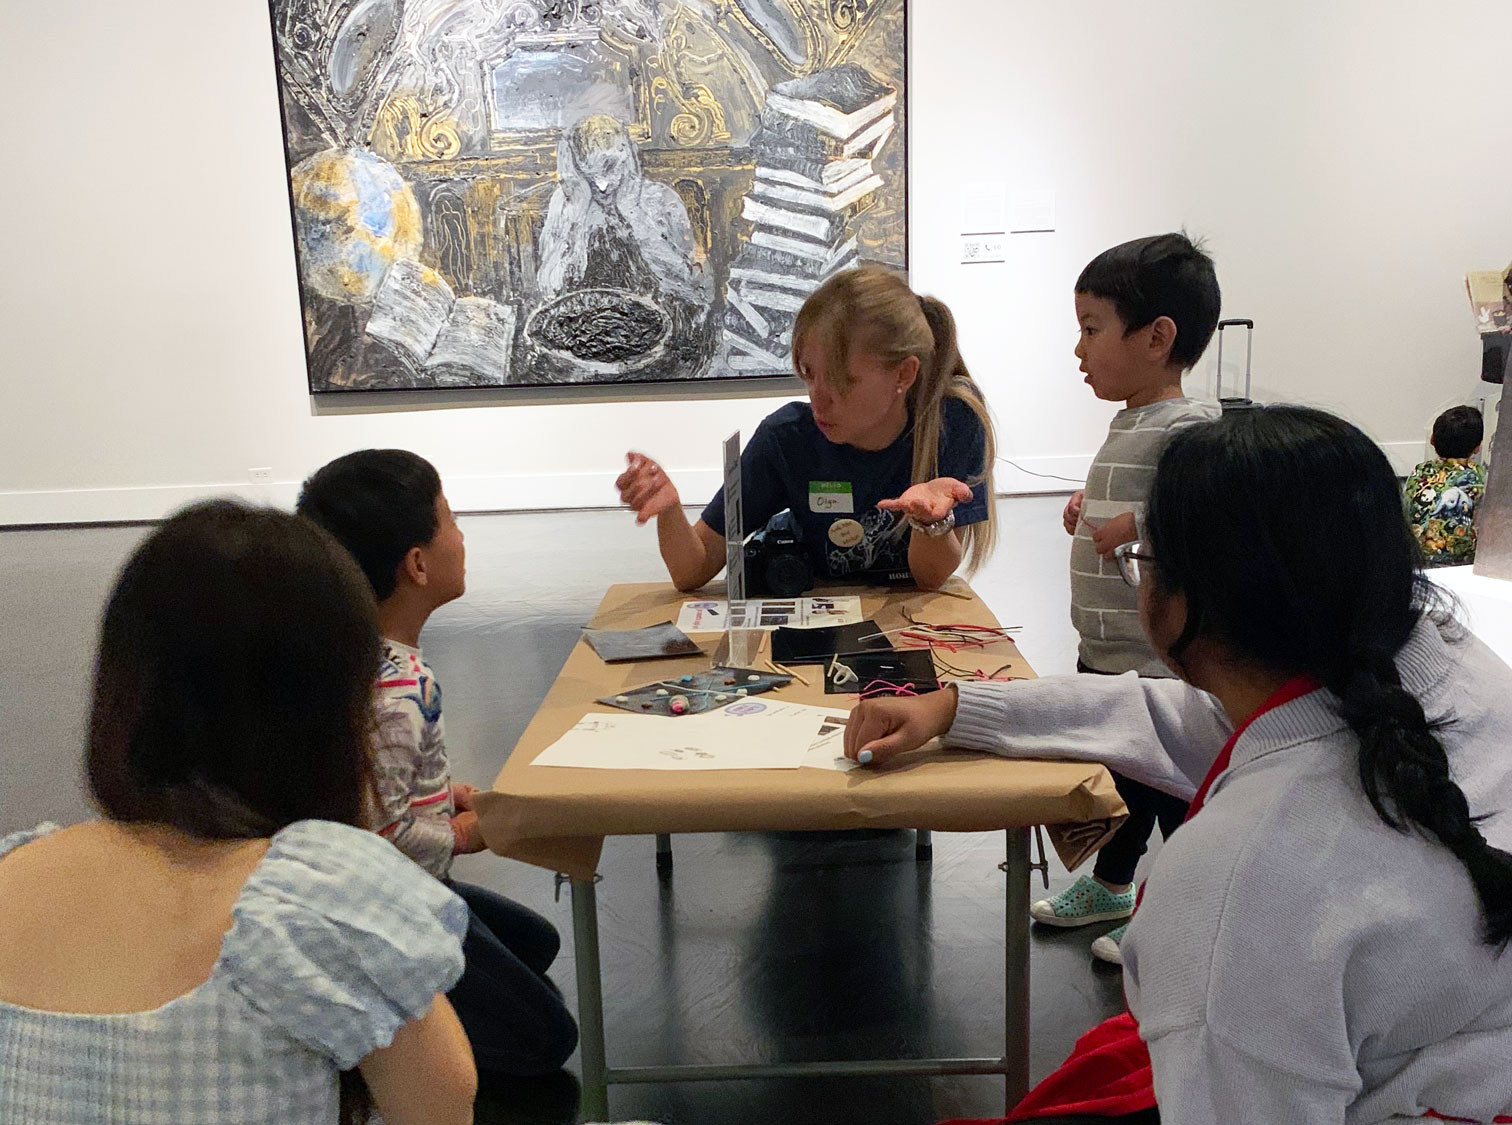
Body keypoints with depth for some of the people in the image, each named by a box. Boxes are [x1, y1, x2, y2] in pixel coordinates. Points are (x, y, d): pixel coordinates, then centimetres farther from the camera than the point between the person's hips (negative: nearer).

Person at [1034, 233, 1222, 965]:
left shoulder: (1186, 428, -21)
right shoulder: (1128, 421, 8)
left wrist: (1139, 526, -28)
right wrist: (1088, 507, 6)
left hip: (1159, 664, -9)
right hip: (1104, 654, 9)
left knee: (1170, 794, 8)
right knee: (1116, 771, 25)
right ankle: (1112, 885, 46)